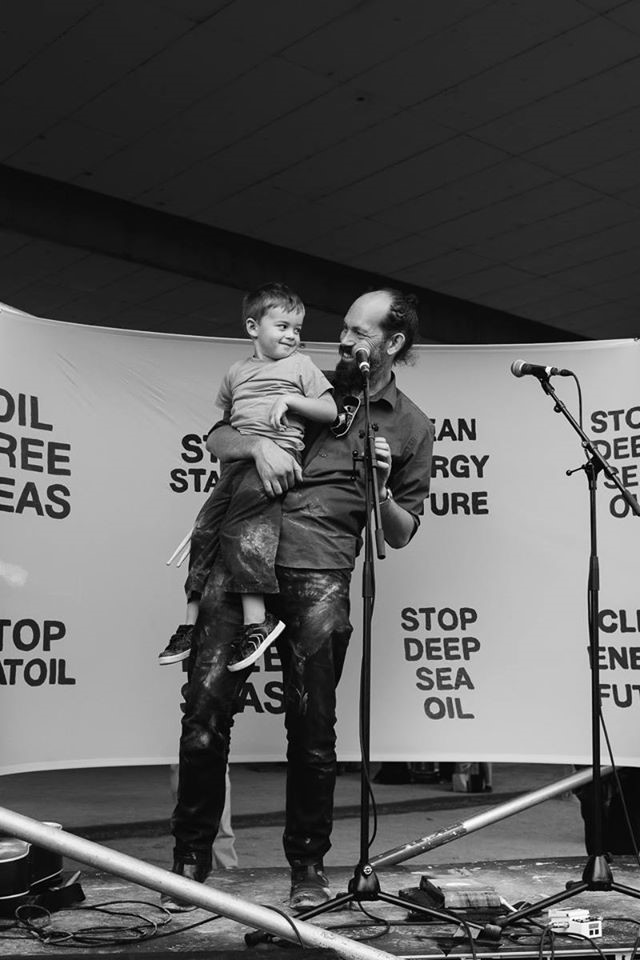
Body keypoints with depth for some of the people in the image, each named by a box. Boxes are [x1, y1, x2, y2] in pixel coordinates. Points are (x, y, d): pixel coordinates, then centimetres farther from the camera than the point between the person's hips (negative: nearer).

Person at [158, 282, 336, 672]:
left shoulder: (300, 365, 11)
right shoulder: (236, 372, 24)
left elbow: (331, 412, 5)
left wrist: (291, 399, -7)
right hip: (237, 461, 6)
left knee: (242, 530, -22)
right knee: (205, 530, 0)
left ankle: (256, 620, -23)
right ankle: (192, 622, 6)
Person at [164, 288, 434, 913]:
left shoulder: (410, 427, 14)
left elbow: (401, 535, 15)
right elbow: (216, 438, 15)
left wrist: (380, 490, -5)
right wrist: (257, 444, -7)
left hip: (318, 576, -1)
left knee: (312, 727, -1)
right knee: (204, 710, -6)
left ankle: (308, 866, 17)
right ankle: (190, 859, 7)